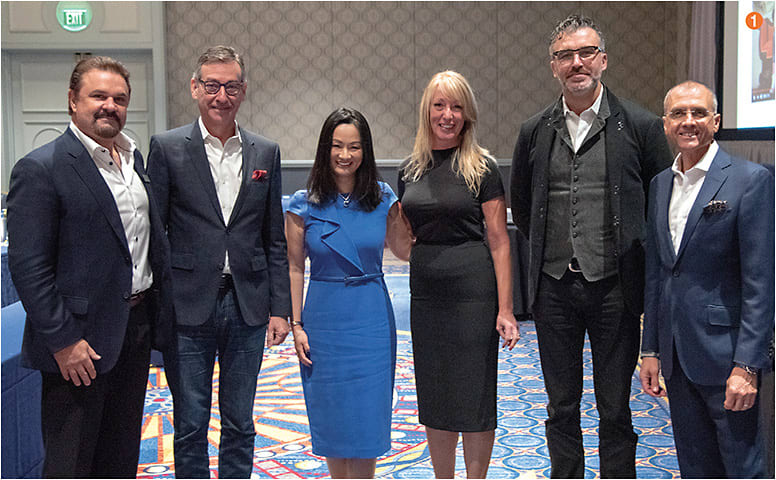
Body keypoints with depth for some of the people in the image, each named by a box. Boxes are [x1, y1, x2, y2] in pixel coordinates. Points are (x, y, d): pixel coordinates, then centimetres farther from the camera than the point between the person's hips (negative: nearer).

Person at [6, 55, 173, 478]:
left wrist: (160, 312, 13)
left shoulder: (133, 158, 11)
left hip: (136, 326, 7)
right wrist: (62, 340, -19)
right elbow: (28, 267, -17)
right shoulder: (40, 169, -14)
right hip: (80, 340, -7)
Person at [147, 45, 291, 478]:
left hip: (248, 308, 3)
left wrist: (280, 308, 4)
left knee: (240, 425, 13)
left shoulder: (266, 153, 7)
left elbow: (275, 240, 8)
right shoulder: (167, 148, -1)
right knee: (190, 427, 8)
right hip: (189, 308, -2)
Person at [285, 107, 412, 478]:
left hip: (372, 318, 0)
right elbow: (294, 268, 0)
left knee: (366, 413, 3)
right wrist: (297, 325, -3)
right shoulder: (304, 205, -3)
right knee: (331, 415, 9)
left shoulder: (383, 199, 0)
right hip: (324, 318, 0)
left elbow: (405, 251, 11)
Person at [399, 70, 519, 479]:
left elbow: (499, 241, -7)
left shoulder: (481, 167, -4)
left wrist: (505, 310, -11)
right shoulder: (410, 170, 9)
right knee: (434, 399, 12)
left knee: (474, 397, 3)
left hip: (472, 291, -4)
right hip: (425, 293, 5)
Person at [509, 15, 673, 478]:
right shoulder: (535, 131, 5)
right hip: (554, 288, 3)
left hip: (614, 288, -2)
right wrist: (553, 250, 11)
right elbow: (521, 206, 17)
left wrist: (632, 258, 2)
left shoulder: (641, 126, -3)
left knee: (615, 409, 8)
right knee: (561, 407, 14)